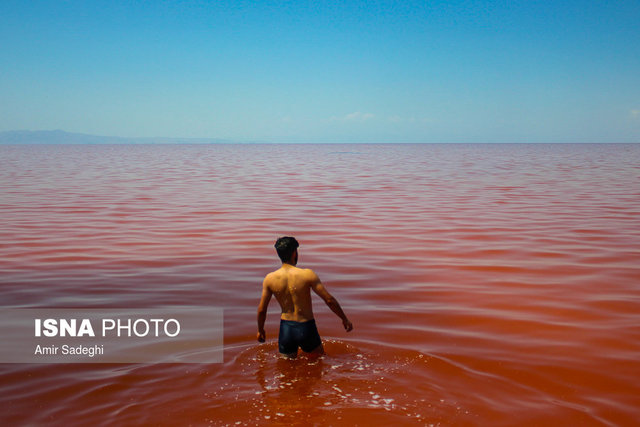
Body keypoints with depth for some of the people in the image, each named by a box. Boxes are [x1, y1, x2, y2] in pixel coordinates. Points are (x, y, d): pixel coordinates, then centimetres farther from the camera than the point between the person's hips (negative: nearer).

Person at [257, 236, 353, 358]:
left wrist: (260, 330, 18)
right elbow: (329, 300, -12)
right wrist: (345, 319, 1)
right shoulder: (307, 275, -15)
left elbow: (261, 309, 1)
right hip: (306, 328, -2)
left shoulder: (270, 279, -6)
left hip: (285, 328, 3)